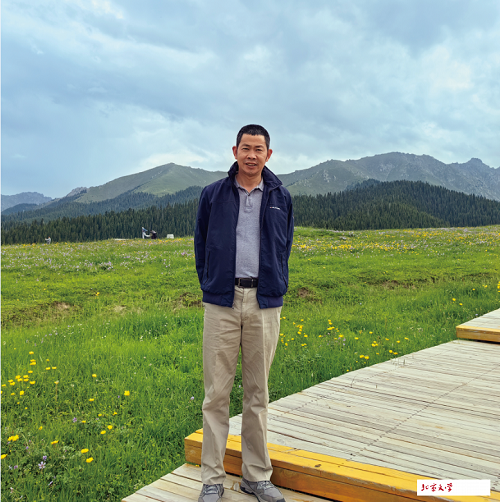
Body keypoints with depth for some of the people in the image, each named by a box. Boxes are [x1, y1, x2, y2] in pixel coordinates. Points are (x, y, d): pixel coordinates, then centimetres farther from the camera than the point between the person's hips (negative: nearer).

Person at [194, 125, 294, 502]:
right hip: (222, 301, -1)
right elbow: (201, 247, 12)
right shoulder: (213, 195, 6)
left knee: (258, 393, 9)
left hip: (264, 303, 1)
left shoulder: (281, 197, 9)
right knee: (217, 392, 1)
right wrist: (210, 287, 5)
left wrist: (277, 288, 8)